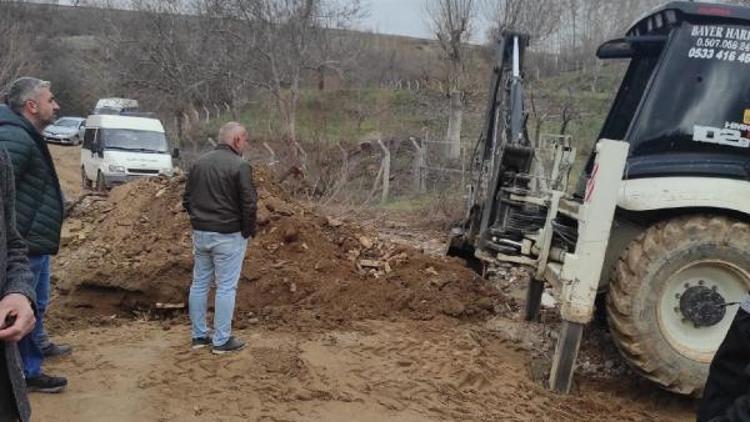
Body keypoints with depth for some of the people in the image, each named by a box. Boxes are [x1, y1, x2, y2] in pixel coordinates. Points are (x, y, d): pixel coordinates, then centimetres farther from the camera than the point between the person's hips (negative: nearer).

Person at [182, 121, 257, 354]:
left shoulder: (199, 162, 8)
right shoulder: (240, 166, -14)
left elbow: (187, 198, 12)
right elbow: (249, 204, -17)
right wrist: (249, 230, -3)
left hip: (200, 233, 7)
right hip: (228, 236, -7)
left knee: (199, 283, 13)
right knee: (226, 287, 1)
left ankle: (199, 335, 22)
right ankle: (221, 340, 7)